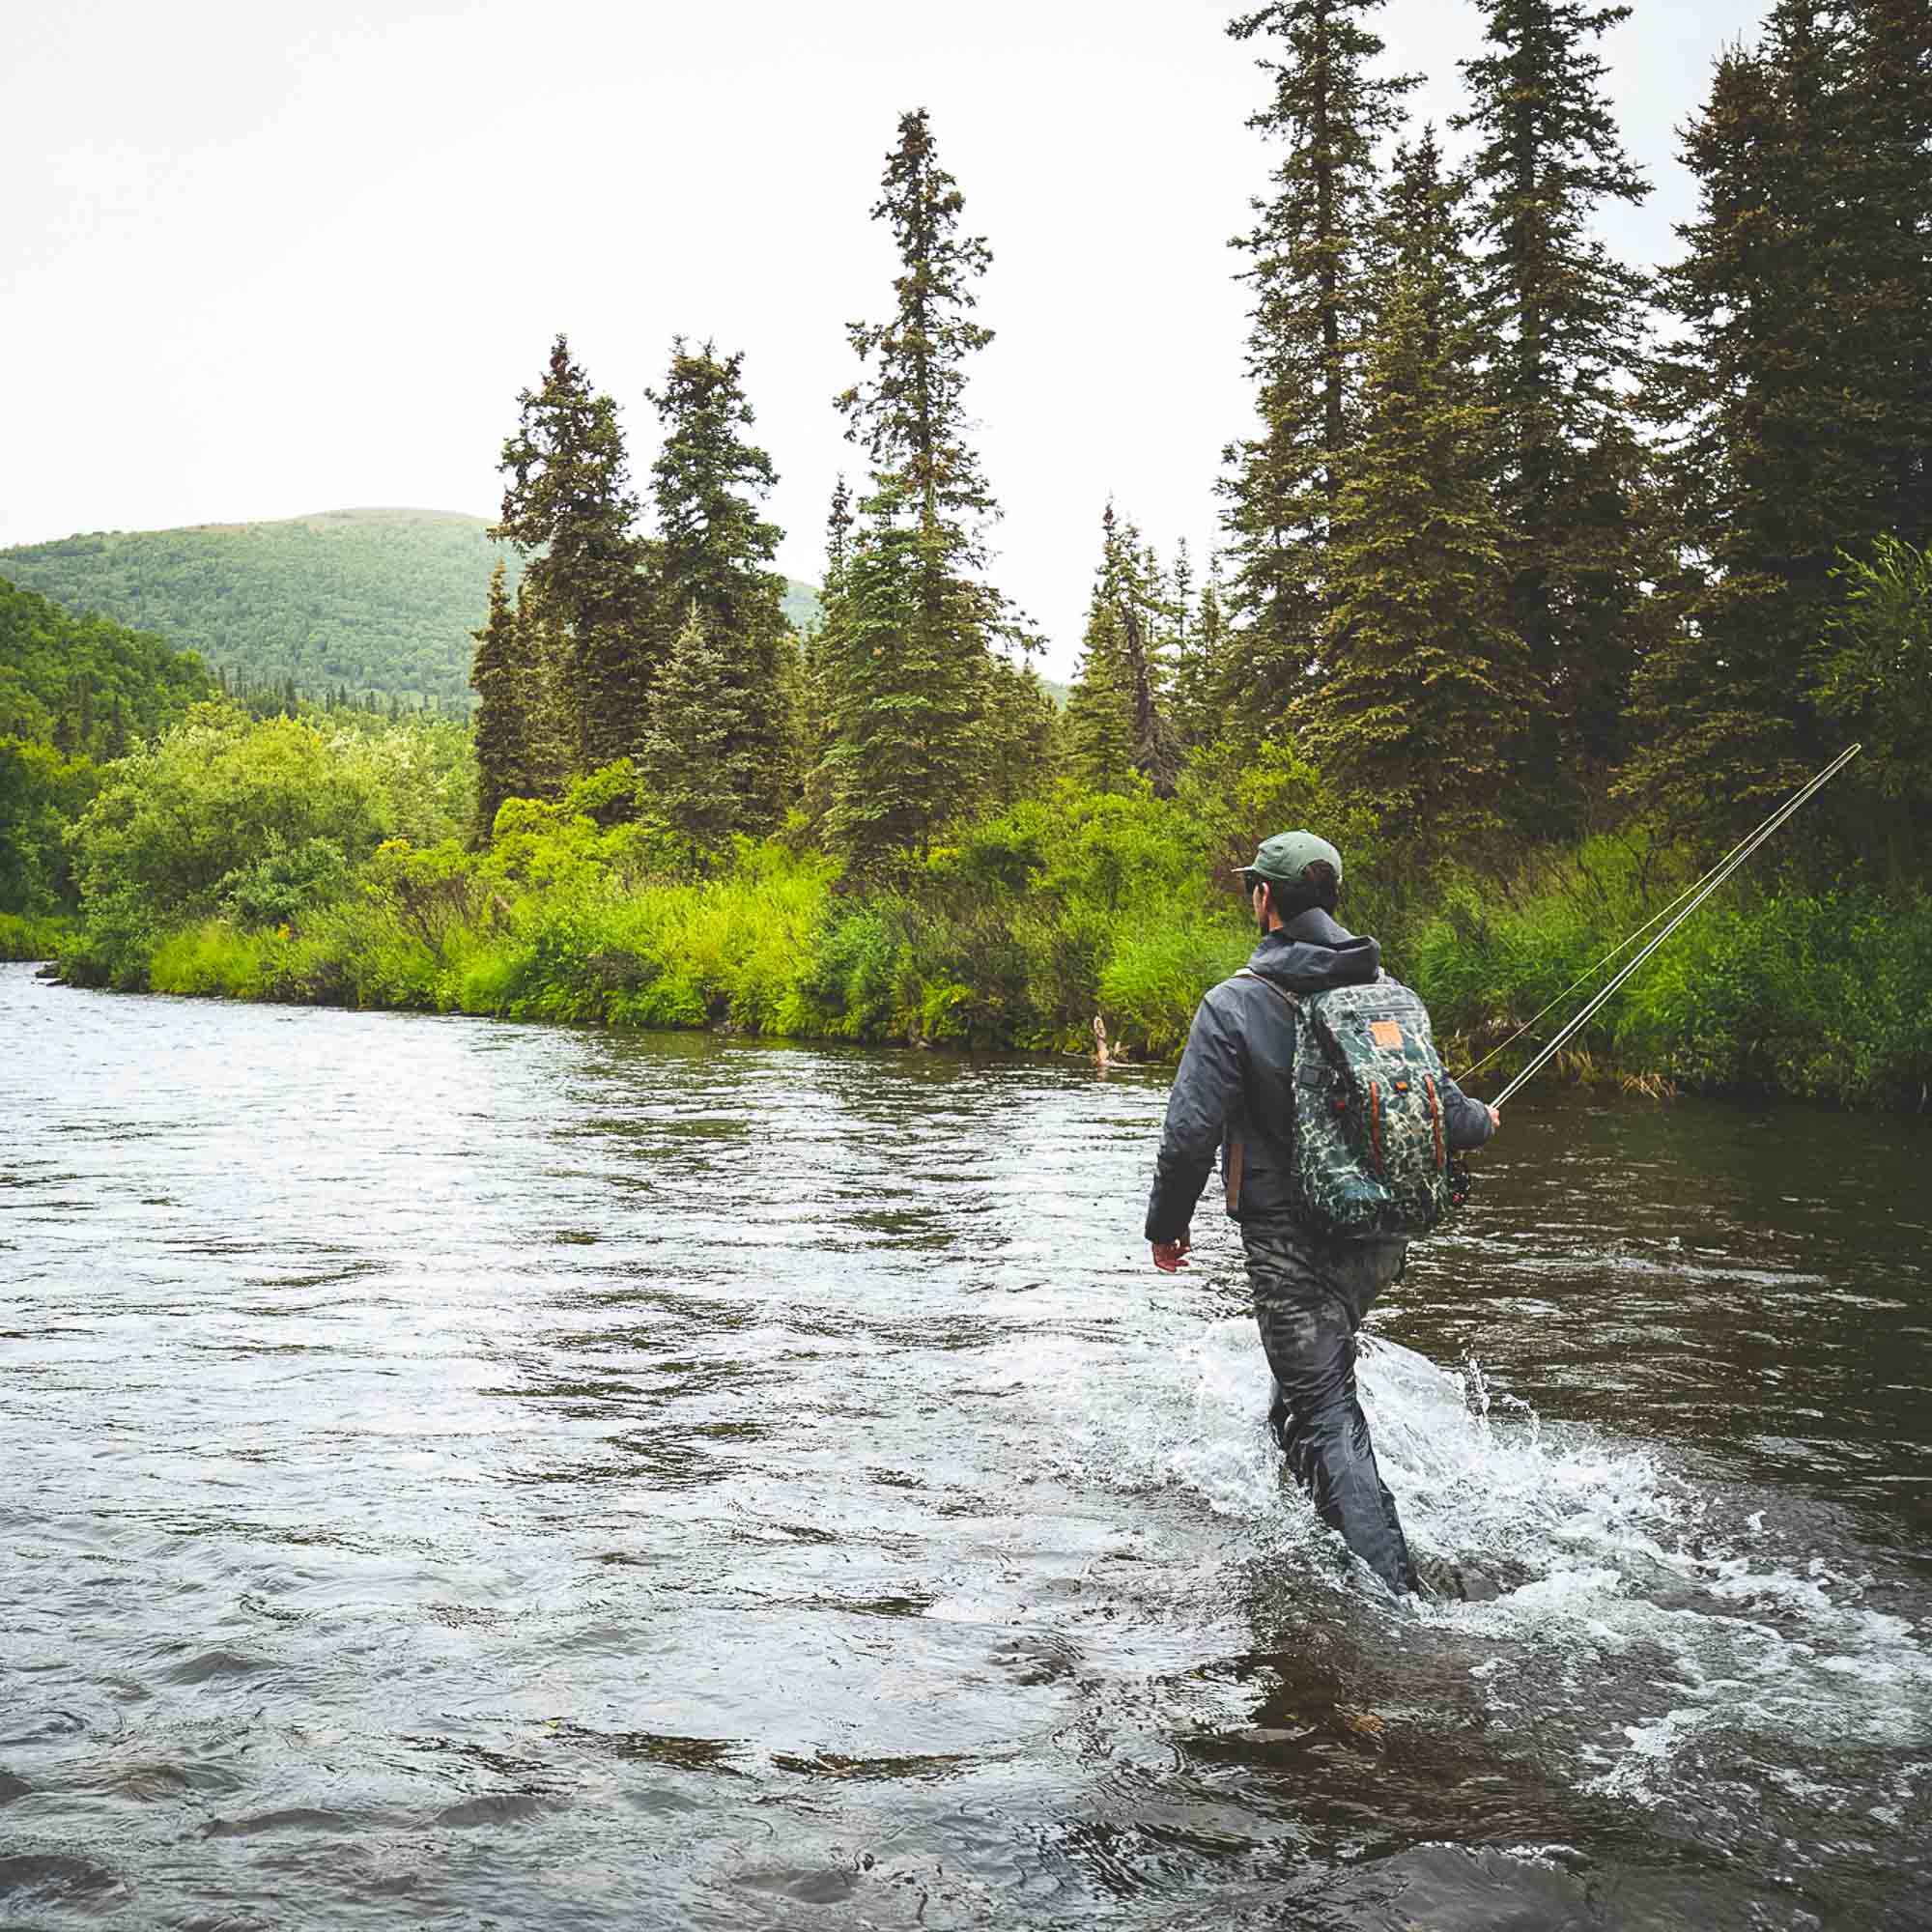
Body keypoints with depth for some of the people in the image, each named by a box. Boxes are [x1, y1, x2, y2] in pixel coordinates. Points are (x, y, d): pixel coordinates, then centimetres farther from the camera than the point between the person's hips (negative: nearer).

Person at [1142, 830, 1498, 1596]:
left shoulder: (1234, 1005, -13)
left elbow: (1190, 1134, -15)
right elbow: (1439, 1104, 6)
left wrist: (1166, 1223, 1)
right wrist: (1479, 1122, 30)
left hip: (1292, 1243, -6)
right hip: (1381, 1240, 6)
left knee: (1327, 1417, -3)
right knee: (1315, 1373, 29)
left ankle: (1396, 1596, -8)